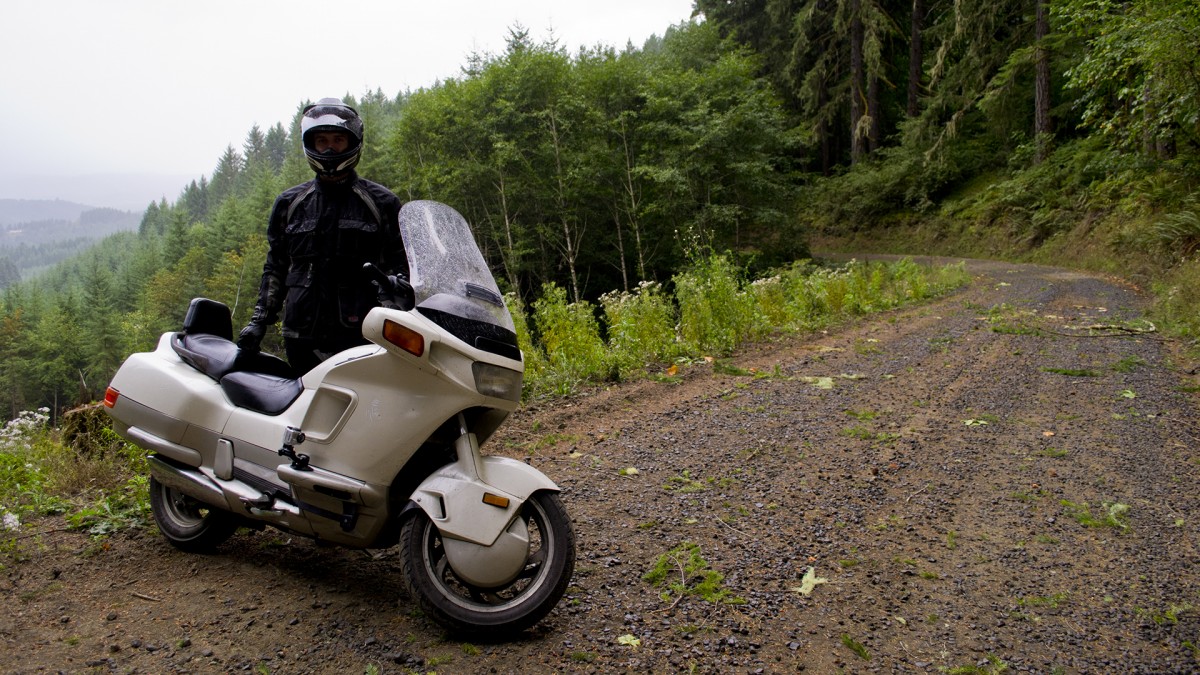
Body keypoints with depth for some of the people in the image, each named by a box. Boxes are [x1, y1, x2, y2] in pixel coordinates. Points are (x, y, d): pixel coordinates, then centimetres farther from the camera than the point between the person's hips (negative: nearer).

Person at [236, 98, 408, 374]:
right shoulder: (290, 203, 16)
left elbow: (401, 263, 7)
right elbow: (276, 266, 21)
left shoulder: (381, 202, 8)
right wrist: (260, 319, 13)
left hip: (362, 336, -3)